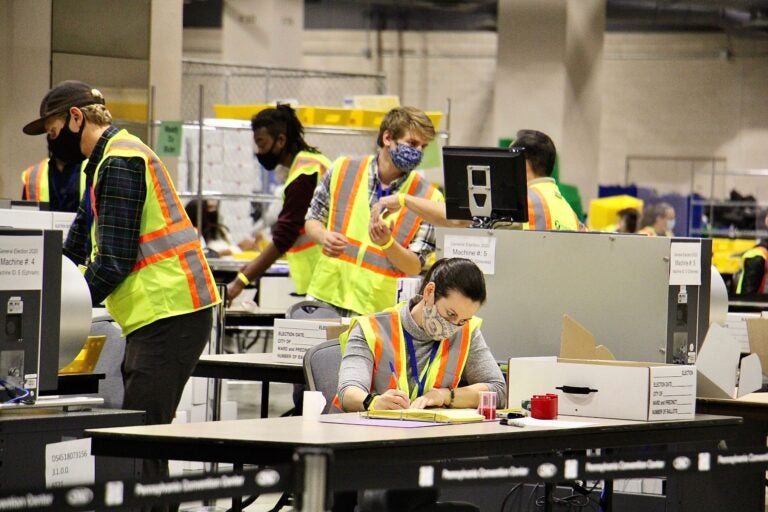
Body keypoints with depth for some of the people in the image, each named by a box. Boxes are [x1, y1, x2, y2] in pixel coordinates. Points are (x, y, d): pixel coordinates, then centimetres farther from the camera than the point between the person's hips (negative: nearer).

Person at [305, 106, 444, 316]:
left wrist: (387, 243, -21)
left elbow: (415, 267, -2)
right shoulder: (342, 170, 4)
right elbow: (313, 220, 14)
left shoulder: (429, 198, -2)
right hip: (327, 297, 1)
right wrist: (323, 237, -9)